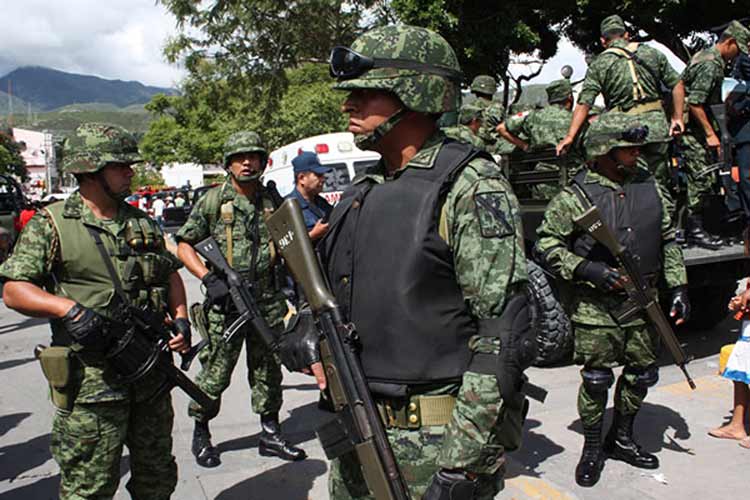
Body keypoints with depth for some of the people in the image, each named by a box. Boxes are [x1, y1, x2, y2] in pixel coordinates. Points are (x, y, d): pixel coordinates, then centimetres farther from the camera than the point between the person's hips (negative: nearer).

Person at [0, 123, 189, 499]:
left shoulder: (143, 223, 11)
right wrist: (69, 308, -23)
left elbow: (170, 272, 19)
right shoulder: (52, 224, -6)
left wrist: (180, 319, 4)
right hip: (91, 380, -5)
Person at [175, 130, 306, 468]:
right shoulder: (213, 201, -3)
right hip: (226, 304, -4)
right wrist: (208, 279, -14)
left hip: (267, 301, 4)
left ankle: (270, 435, 26)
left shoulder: (271, 202, 9)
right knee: (216, 373, 4)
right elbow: (183, 245, -1)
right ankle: (201, 435, 24)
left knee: (268, 371, 12)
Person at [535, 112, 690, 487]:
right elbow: (545, 247, -9)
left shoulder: (651, 187, 7)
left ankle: (621, 439, 36)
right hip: (596, 307, -5)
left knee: (641, 374, 14)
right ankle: (592, 448, 22)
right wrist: (587, 269, -19)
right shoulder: (576, 197, -10)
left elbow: (668, 241, 14)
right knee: (596, 379, 1)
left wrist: (678, 287, 9)